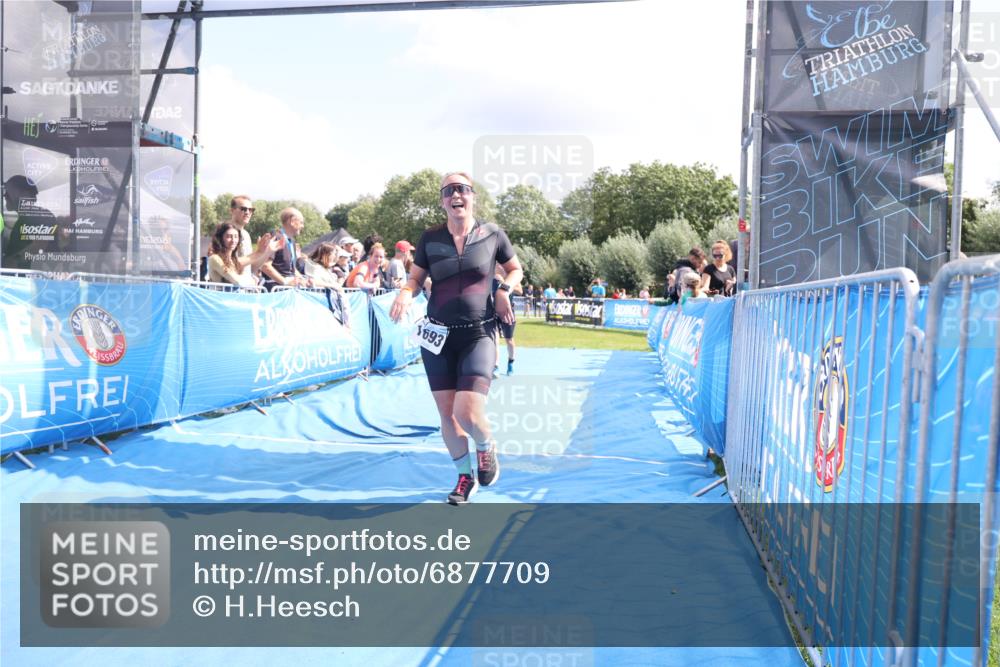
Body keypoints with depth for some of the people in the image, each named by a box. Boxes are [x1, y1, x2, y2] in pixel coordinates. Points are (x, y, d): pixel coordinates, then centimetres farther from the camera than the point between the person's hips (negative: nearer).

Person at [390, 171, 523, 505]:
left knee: (468, 413, -16)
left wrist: (504, 290, -7)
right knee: (447, 414, 7)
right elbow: (415, 279, 7)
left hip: (478, 334, -2)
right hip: (438, 335, 3)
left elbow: (515, 269, 14)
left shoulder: (493, 234, 0)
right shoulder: (430, 238, 2)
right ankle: (465, 477, 29)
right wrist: (405, 293, -15)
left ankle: (487, 447, 20)